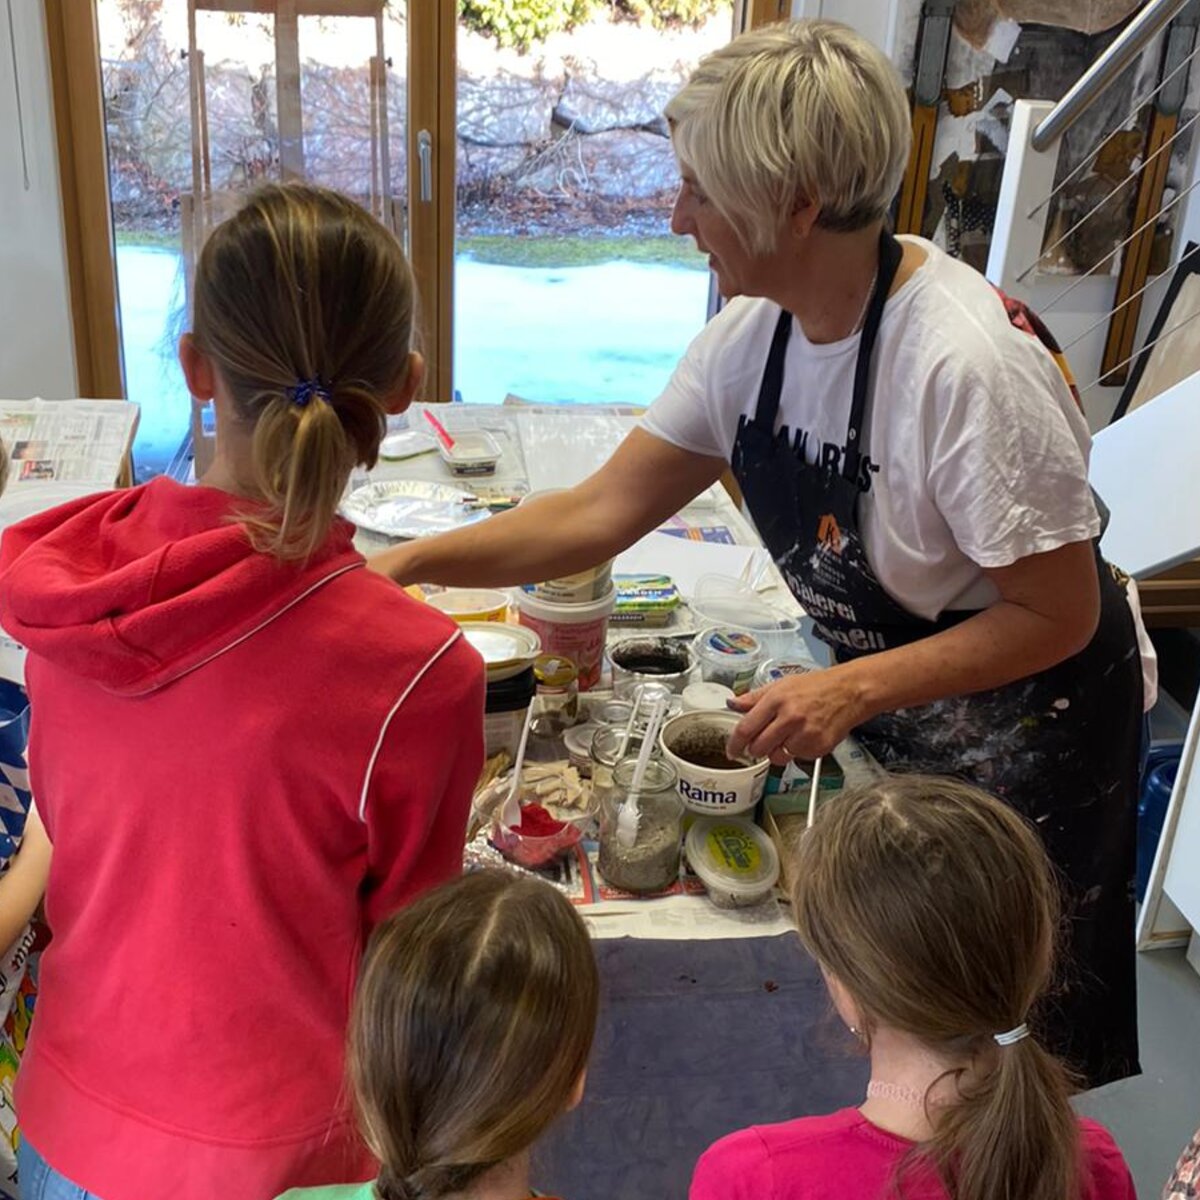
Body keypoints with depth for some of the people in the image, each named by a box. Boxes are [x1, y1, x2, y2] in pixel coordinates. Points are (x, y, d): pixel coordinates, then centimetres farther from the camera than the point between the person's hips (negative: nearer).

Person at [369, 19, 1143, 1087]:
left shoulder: (968, 365, -33)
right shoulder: (754, 333, -10)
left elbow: (1060, 615, -24)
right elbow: (603, 511, -7)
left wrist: (852, 689, -32)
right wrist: (410, 562, -14)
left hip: (1034, 726, -6)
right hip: (892, 704, 7)